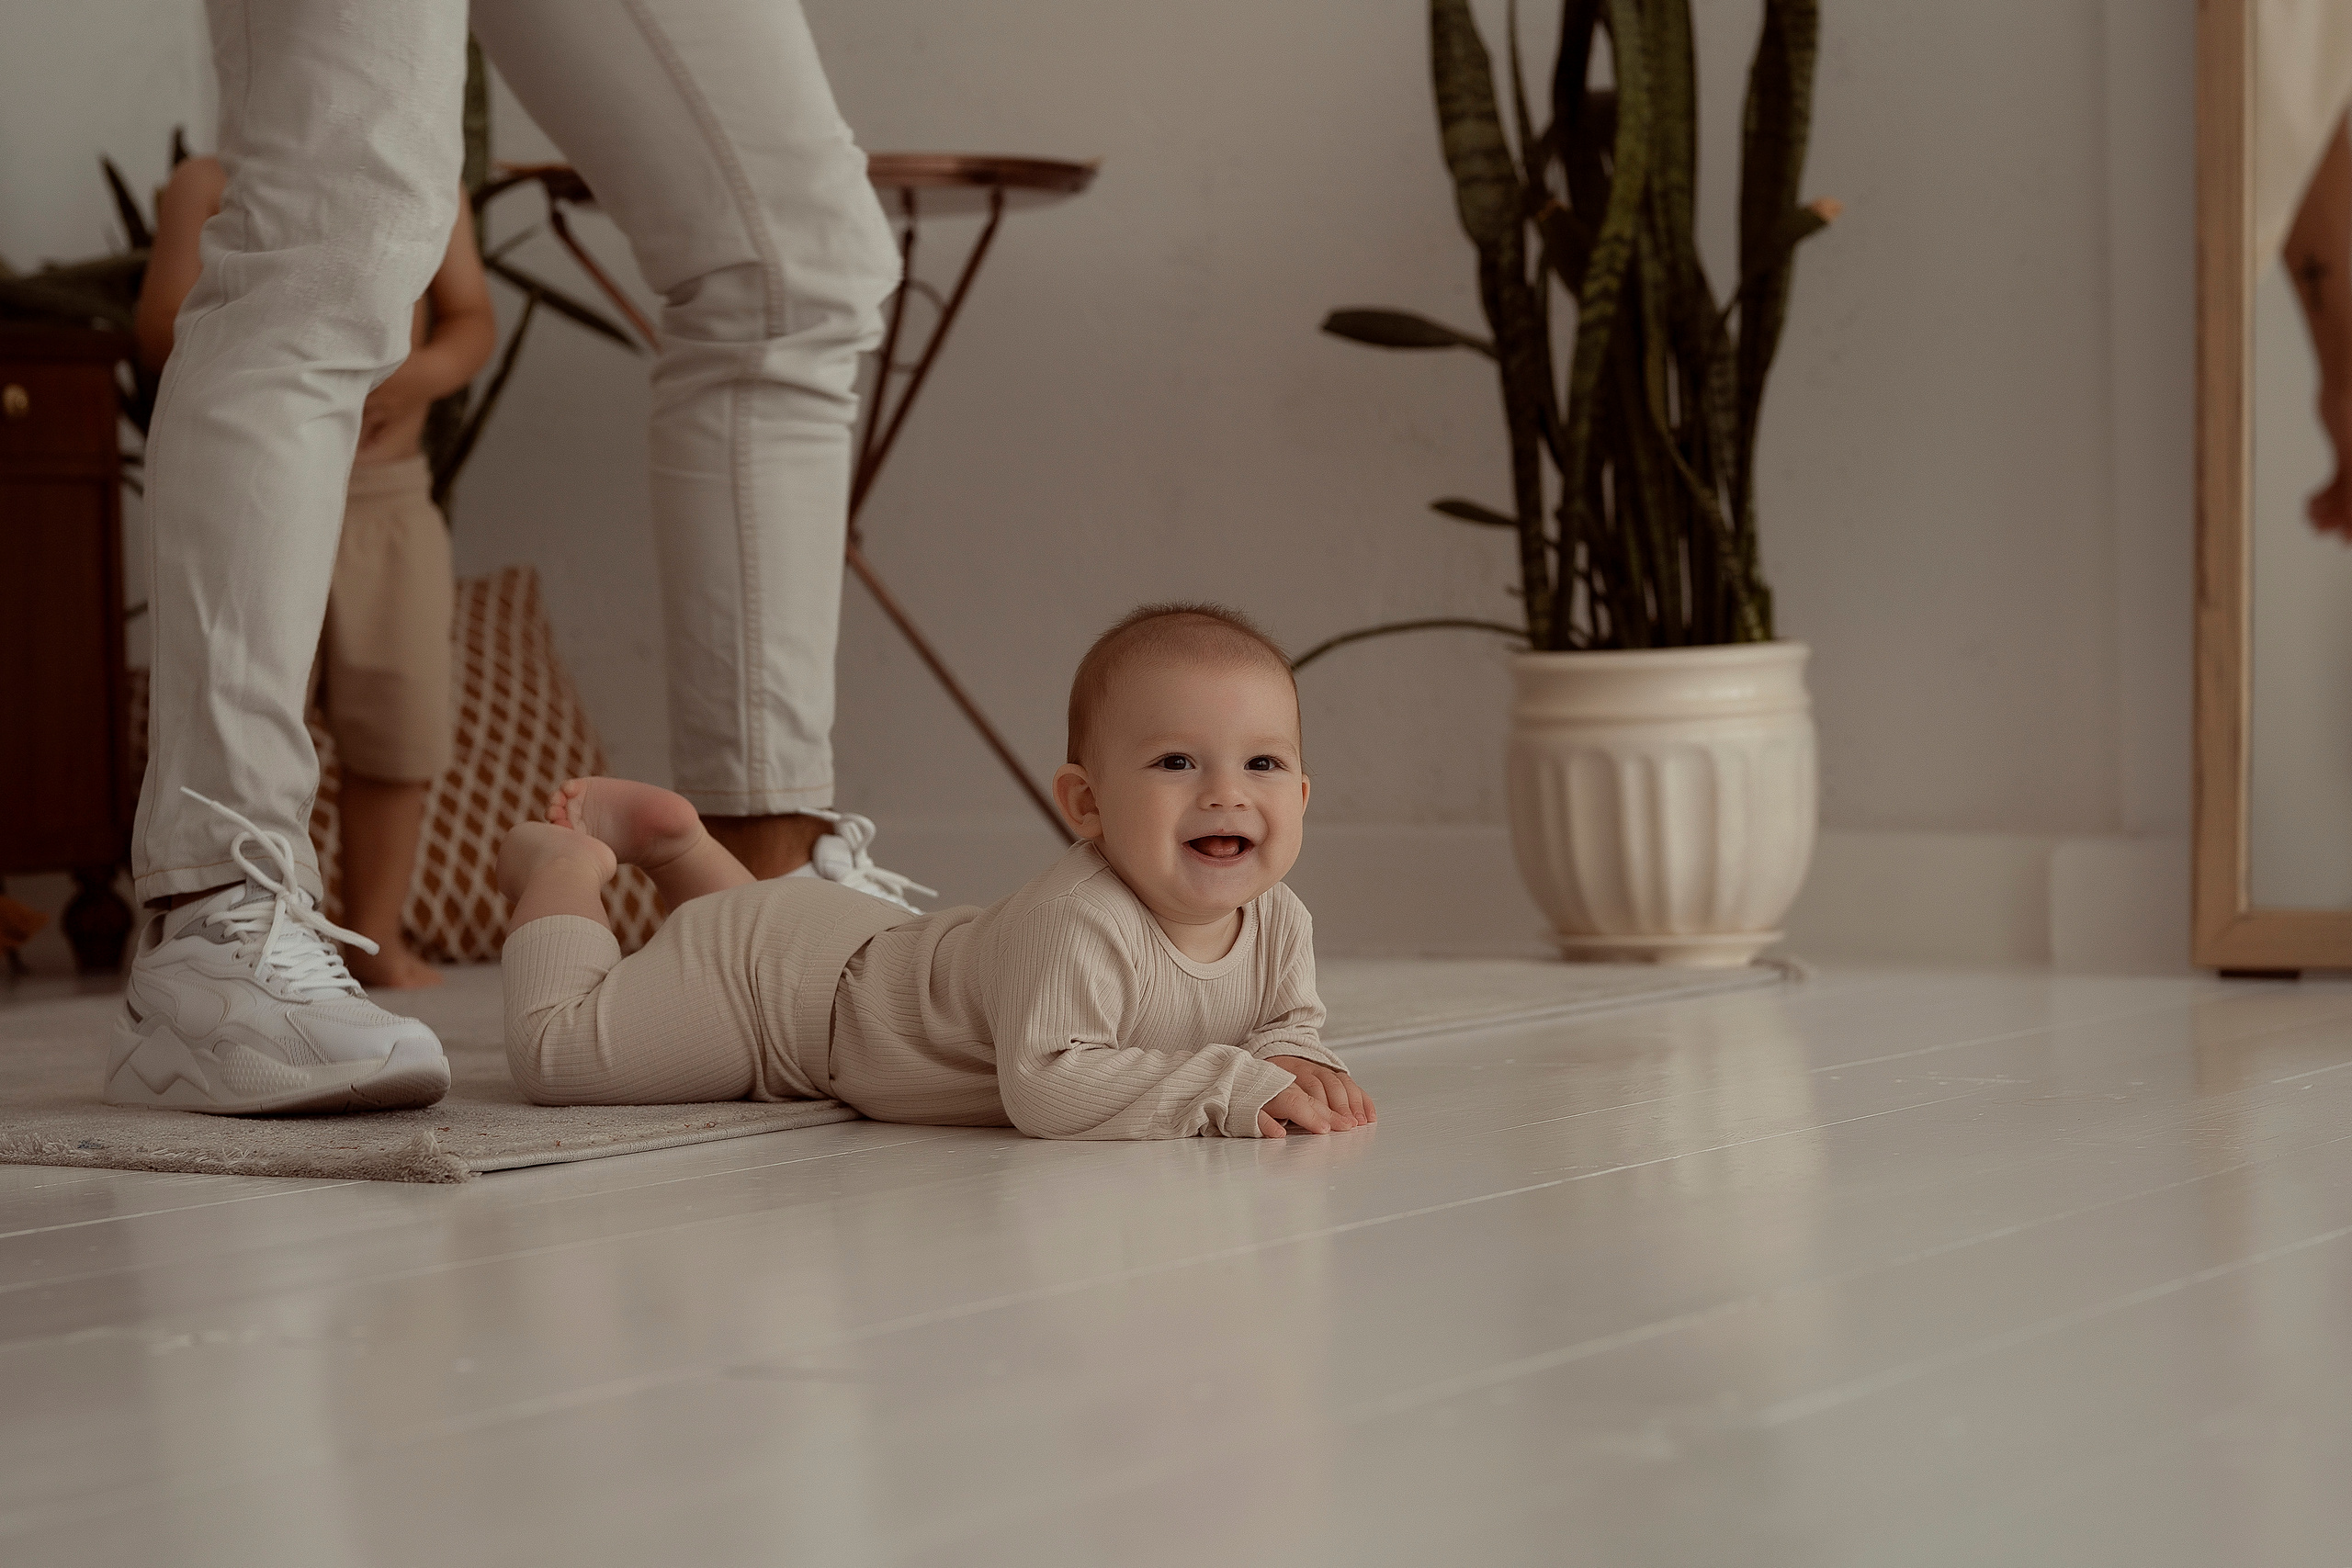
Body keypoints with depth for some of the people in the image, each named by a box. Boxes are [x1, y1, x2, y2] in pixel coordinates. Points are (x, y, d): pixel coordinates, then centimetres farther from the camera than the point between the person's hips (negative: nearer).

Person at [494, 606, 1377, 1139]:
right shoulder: (1075, 924, -44)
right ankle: (564, 863, 25)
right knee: (552, 1050, 2)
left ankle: (669, 841, 48)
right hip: (789, 979, -8)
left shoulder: (1280, 926, -19)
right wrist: (1229, 1089, -50)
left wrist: (1294, 1062, -26)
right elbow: (1042, 1084, -52)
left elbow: (1289, 1024, -1)